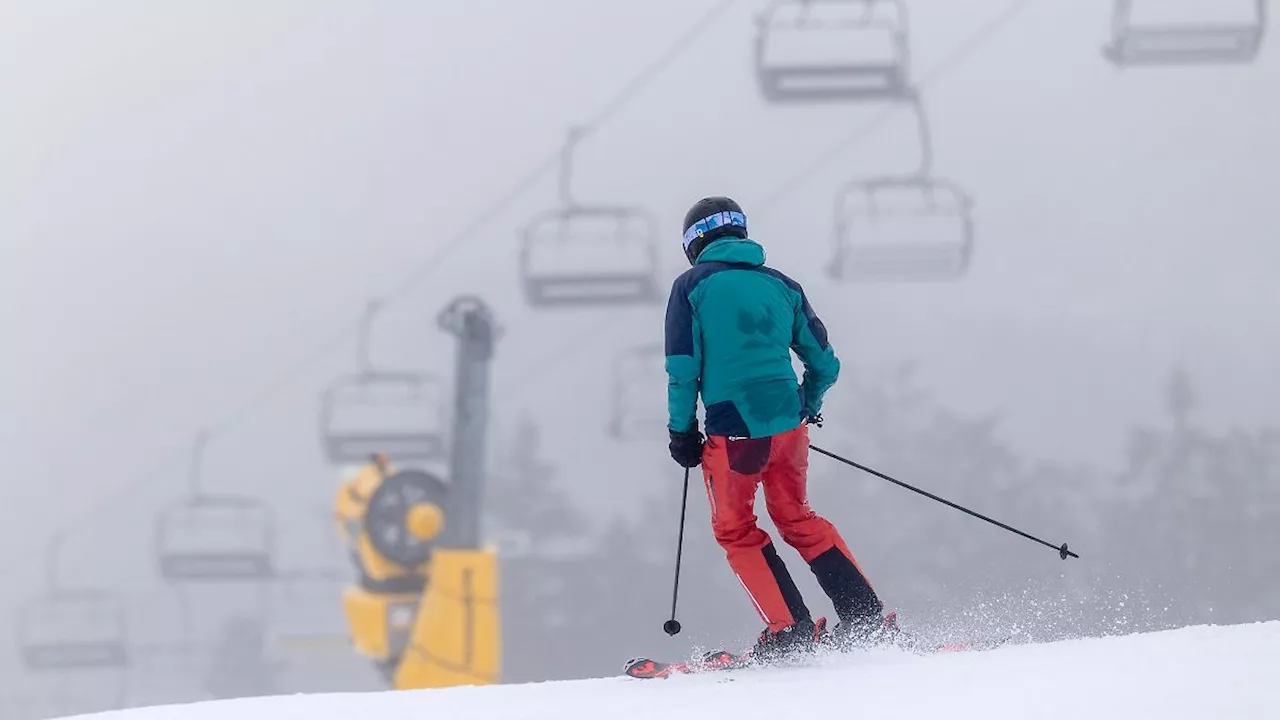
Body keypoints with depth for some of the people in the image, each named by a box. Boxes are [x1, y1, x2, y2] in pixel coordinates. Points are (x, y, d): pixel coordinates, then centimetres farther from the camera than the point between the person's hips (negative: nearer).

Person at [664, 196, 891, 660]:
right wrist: (809, 407, 32)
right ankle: (865, 617, 17)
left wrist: (682, 430, 6)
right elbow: (824, 363, 14)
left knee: (735, 531, 14)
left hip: (732, 430, -5)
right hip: (788, 424, 5)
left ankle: (790, 631, 5)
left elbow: (683, 366, -5)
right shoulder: (780, 285, 12)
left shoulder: (692, 286, 1)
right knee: (797, 520, 23)